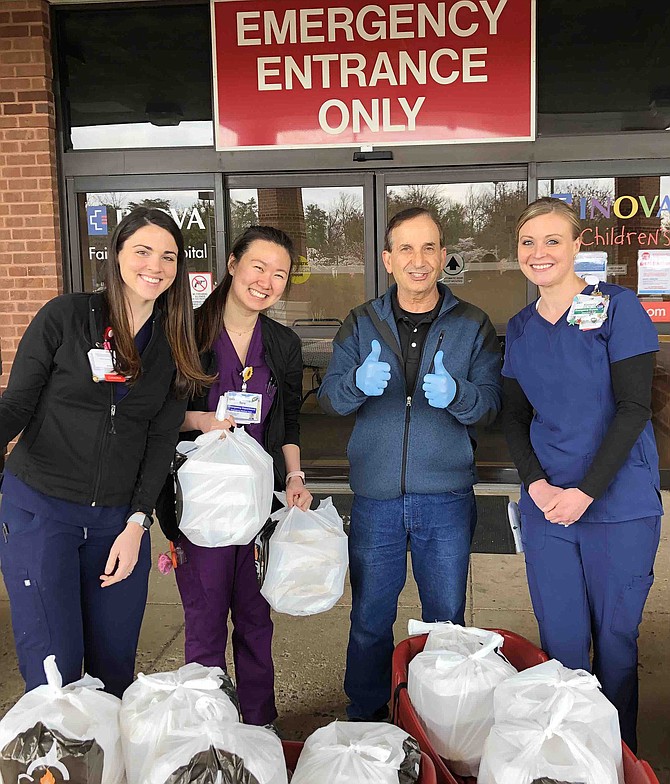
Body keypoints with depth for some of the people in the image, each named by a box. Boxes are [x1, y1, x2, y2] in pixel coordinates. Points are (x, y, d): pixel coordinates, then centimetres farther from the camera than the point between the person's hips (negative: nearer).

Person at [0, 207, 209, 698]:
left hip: (122, 519, 3)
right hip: (40, 509, -3)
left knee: (115, 666, 11)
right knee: (54, 671, -1)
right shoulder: (66, 317, -4)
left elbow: (162, 439, 4)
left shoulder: (176, 345, 6)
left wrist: (136, 524, -5)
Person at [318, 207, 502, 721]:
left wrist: (455, 394, -27)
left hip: (446, 499, 0)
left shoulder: (472, 324, 0)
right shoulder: (362, 324, 3)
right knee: (370, 620, 13)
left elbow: (492, 404, -5)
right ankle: (366, 719, 34)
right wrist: (359, 383, -25)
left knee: (446, 620, 15)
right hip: (376, 497, 1)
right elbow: (329, 398, -2)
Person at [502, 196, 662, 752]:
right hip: (545, 504, 4)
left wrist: (586, 491, -16)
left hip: (619, 505, -3)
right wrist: (536, 482, -6)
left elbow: (634, 407, -10)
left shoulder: (617, 307, -5)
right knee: (560, 639, 9)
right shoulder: (520, 328, 9)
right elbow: (515, 416, 11)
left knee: (615, 638, 8)